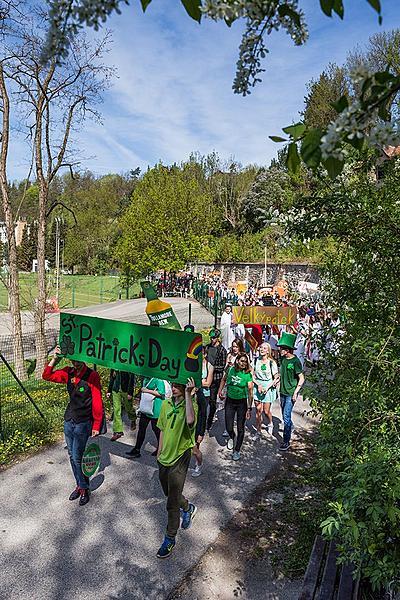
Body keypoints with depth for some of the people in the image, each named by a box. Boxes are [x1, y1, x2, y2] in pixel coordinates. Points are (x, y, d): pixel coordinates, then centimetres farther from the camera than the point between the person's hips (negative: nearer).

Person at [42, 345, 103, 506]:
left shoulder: (92, 375, -15)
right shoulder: (68, 373, 1)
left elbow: (97, 402, -14)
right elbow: (47, 376, 6)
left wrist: (96, 425, -12)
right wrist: (55, 359, -9)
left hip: (83, 423, -6)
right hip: (68, 421, 6)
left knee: (77, 457, -3)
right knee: (72, 456, 15)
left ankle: (84, 489, 17)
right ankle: (79, 485, 31)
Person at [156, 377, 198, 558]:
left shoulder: (191, 404, -17)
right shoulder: (166, 404, 0)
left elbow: (190, 421, -41)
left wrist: (188, 395, -37)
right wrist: (159, 452, 13)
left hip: (180, 457, -6)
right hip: (165, 457, 6)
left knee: (172, 503, 3)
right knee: (169, 494, 24)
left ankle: (170, 539, 23)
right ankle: (188, 508, 53)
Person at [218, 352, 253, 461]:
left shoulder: (248, 375, -14)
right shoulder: (230, 369, -7)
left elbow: (250, 392, -15)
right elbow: (224, 379, 15)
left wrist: (249, 408, -17)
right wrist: (220, 390, 3)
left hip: (242, 402, -2)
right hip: (229, 401, 2)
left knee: (240, 428, 5)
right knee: (228, 427, 4)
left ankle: (237, 450, 25)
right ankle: (232, 437, 40)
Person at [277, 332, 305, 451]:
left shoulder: (295, 361, -17)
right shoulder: (283, 358, 3)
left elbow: (301, 378, -14)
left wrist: (295, 393, -16)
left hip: (291, 393, -7)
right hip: (282, 391, 7)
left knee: (286, 416, -8)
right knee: (285, 415, 19)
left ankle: (286, 441, 0)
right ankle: (290, 426, 44)